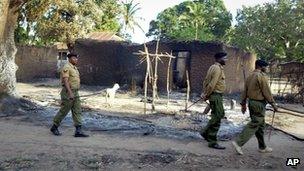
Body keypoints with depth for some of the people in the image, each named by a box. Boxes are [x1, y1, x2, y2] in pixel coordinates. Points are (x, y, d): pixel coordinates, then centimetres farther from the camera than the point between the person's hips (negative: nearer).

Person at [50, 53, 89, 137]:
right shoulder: (66, 68, -13)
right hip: (68, 92, -9)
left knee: (77, 111, 2)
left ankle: (78, 131, 1)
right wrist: (70, 93, -30)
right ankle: (54, 127, 20)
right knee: (63, 111, 2)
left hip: (75, 93, 9)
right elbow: (65, 81, -22)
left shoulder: (74, 68, 16)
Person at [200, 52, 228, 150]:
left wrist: (205, 93, 12)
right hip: (216, 95, -10)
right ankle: (212, 142, 2)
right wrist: (206, 95, -12)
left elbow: (206, 81, 17)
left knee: (220, 114, 19)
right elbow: (212, 84, -22)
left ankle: (205, 132, 25)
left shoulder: (213, 67, 15)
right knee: (216, 118, -5)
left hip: (216, 95, 10)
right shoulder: (217, 68, -16)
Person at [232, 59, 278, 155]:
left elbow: (245, 91, 14)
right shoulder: (261, 76, -13)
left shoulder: (250, 76, 13)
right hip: (259, 104, -9)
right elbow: (266, 91, -15)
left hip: (251, 102, 9)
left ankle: (262, 147, 24)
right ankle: (238, 143, -10)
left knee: (260, 125, 16)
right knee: (254, 125, -6)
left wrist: (243, 104, 18)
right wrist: (273, 104, -8)